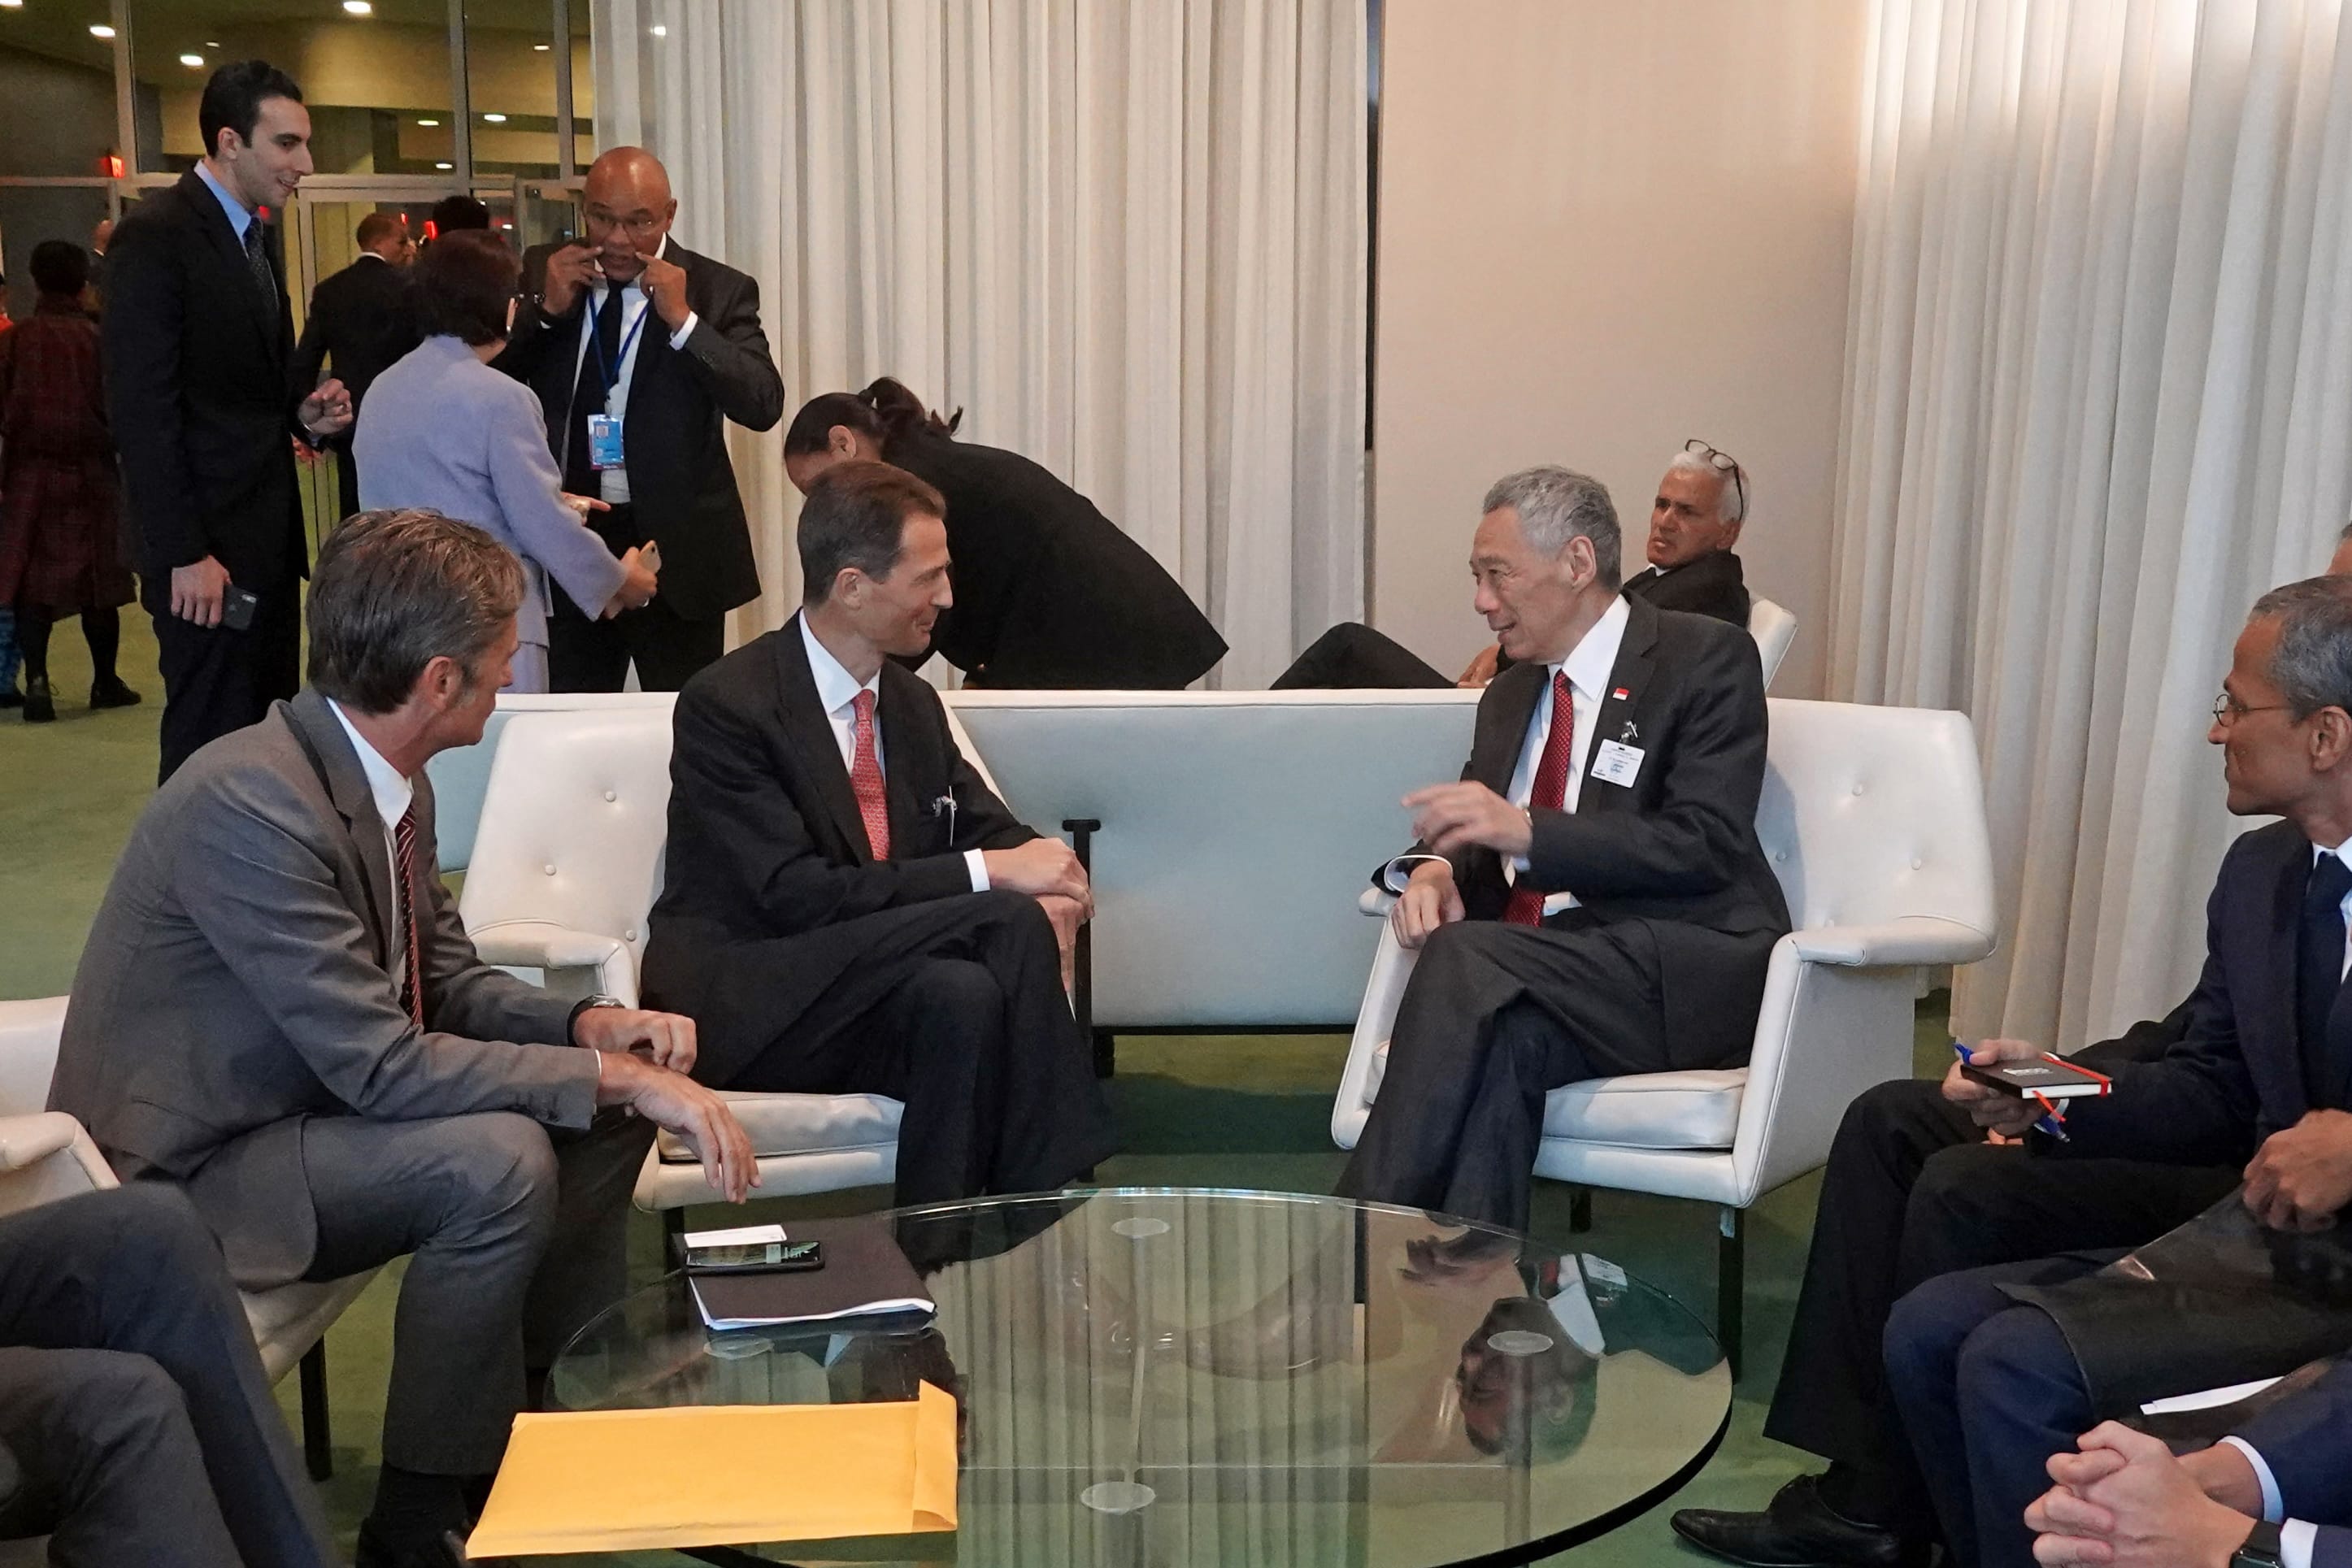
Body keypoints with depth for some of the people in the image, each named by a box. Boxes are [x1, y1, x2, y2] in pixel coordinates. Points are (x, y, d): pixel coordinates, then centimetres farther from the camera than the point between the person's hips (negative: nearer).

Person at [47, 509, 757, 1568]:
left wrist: (596, 1026, -12)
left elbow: (446, 980, 6)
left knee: (602, 1105, 0)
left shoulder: (388, 778, -2)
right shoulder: (251, 801, -29)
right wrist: (618, 1075, -27)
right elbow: (380, 1064, -31)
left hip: (304, 1105, 9)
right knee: (496, 1160, -28)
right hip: (190, 1172, -9)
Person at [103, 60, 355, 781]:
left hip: (267, 529, 8)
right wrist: (184, 554, -19)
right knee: (213, 744, -2)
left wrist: (304, 413, 0)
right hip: (206, 540, -8)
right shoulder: (155, 236, -13)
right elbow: (141, 410, -17)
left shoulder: (258, 232, 13)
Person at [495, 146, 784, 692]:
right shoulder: (547, 277, 6)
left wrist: (682, 320, -20)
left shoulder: (719, 290, -4)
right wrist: (546, 311, -9)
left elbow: (764, 405, -14)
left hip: (675, 546, -3)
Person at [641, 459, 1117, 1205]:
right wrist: (989, 874, -21)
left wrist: (1044, 880, -12)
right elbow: (793, 895, -19)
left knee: (965, 994, -32)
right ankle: (1064, 1187, -18)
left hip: (876, 995, 6)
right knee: (1008, 923, -26)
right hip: (743, 1006, -6)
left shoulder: (913, 703, 13)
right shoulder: (726, 704, -11)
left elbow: (994, 831, 15)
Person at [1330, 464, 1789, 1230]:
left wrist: (1525, 830, -23)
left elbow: (1706, 846, -12)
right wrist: (1435, 869, -6)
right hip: (1540, 967, 5)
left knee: (1466, 959, -31)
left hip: (1684, 967, -5)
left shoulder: (1706, 660, 0)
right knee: (1496, 1040, -33)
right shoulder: (1510, 694, 21)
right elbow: (1475, 841, 20)